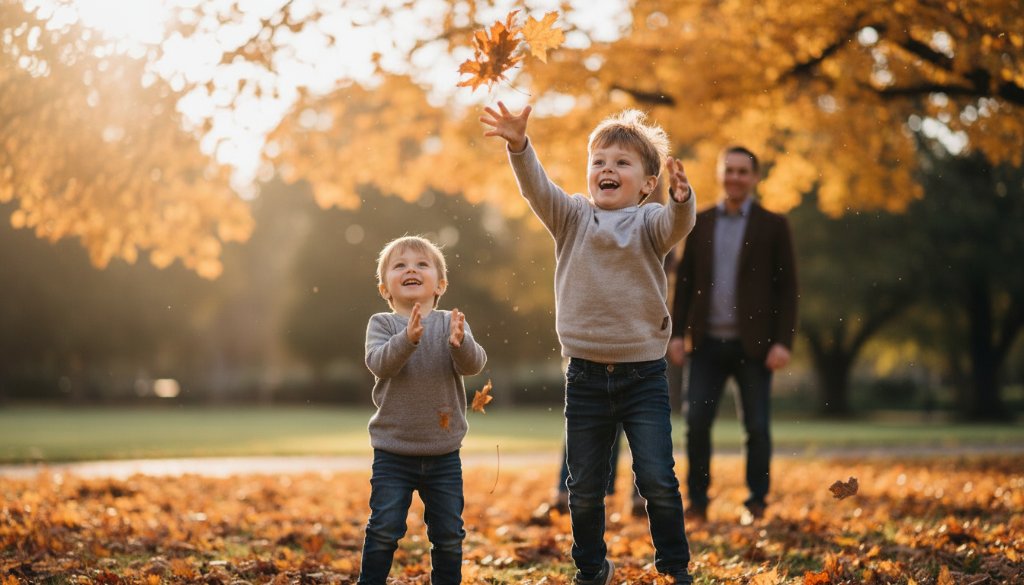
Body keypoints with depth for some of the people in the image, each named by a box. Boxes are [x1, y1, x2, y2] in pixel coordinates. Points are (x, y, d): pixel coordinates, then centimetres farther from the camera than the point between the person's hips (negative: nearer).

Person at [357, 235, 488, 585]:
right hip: (392, 454, -2)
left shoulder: (450, 323, 0)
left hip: (443, 455, 2)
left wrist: (460, 343, -36)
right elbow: (378, 363, -20)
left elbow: (473, 365, -14)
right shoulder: (382, 324, -2)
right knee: (384, 530, 0)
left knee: (448, 534, 10)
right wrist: (408, 339, -37)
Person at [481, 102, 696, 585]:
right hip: (585, 376, 2)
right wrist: (518, 145, -31)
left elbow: (677, 224, -23)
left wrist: (681, 200, -46)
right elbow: (537, 189, -13)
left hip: (644, 376, -2)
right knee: (585, 486, 10)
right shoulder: (571, 218, 4)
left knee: (657, 479, -4)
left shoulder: (649, 223, -1)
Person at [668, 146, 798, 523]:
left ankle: (757, 503, 17)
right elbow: (684, 281, 10)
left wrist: (783, 342, -10)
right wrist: (677, 333, 2)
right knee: (696, 422, -4)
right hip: (707, 343, 2)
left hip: (752, 344, -2)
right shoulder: (699, 223, 9)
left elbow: (787, 288, -2)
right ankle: (697, 502, 7)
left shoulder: (773, 226, 1)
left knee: (757, 426, 3)